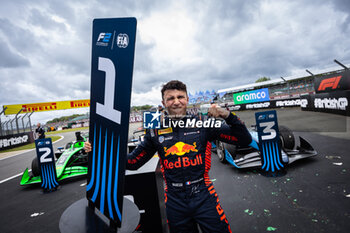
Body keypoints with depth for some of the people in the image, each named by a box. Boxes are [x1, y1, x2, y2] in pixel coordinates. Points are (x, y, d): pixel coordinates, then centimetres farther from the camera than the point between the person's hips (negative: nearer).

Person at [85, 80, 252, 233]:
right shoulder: (155, 131, -3)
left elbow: (245, 140, -5)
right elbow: (132, 162, 4)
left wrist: (228, 116, -22)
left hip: (203, 197, -1)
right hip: (174, 201, 2)